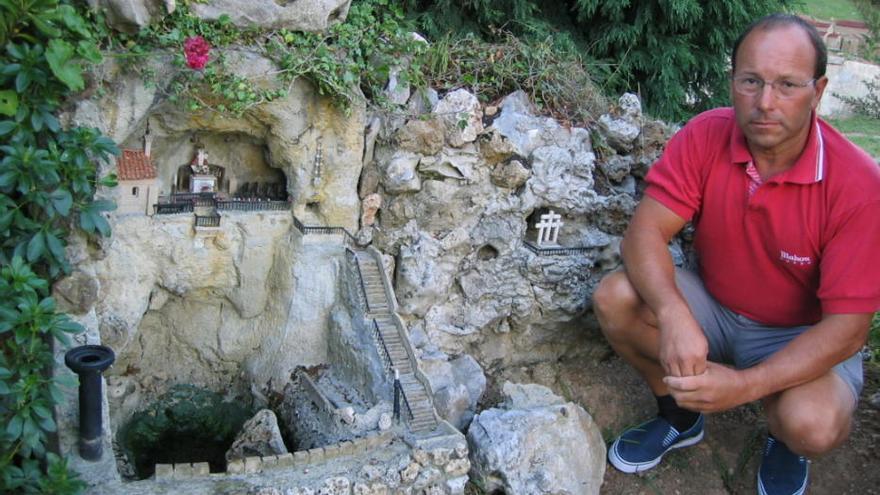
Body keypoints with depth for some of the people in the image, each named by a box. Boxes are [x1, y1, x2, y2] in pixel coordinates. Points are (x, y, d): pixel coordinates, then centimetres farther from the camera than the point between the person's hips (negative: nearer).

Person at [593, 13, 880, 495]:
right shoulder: (705, 137, -18)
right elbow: (644, 232, -22)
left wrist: (745, 385, -38)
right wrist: (674, 316, -42)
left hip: (802, 336, -3)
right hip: (712, 308, 3)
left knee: (812, 424, -34)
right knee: (614, 298, -23)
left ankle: (786, 445, 9)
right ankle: (680, 415, 6)